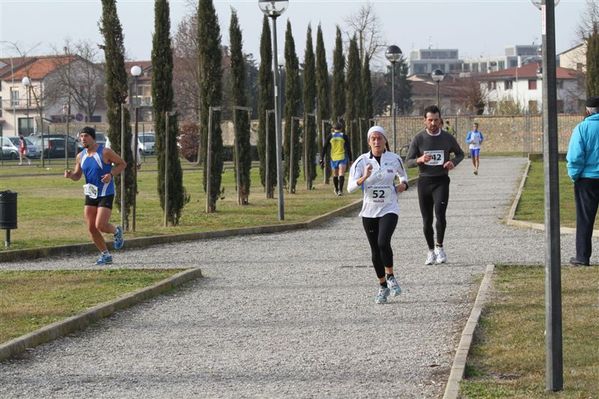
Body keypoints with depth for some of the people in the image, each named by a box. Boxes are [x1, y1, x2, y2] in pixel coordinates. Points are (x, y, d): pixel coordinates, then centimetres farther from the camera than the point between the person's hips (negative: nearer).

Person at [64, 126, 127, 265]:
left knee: (100, 226, -16)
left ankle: (116, 232, 18)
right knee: (91, 228, 1)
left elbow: (122, 164, -3)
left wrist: (111, 174, -19)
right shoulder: (80, 156, 5)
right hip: (90, 195, 6)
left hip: (105, 195, -6)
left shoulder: (105, 152, -11)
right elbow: (77, 176, 14)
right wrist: (70, 175, -9)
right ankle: (105, 255, 15)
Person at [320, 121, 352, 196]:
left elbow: (324, 148, 1)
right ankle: (340, 190, -26)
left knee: (335, 175, 17)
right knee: (341, 174, -9)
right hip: (342, 158, -2)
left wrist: (322, 159, 3)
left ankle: (336, 190, 32)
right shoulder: (344, 136, 0)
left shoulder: (330, 136, 3)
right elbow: (348, 149, -2)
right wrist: (350, 160, 3)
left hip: (333, 158, 2)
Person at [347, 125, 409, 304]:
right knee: (375, 251, 8)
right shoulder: (362, 161, -6)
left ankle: (390, 277, -3)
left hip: (389, 209, -2)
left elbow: (403, 175, 19)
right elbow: (350, 187, -14)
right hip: (369, 211, 2)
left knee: (383, 242, -24)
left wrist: (403, 184, -2)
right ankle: (383, 286, 25)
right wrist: (364, 178, -31)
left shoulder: (394, 159, -3)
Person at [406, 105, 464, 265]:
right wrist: (419, 160, -22)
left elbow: (460, 153, 16)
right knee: (427, 220, 5)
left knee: (440, 214, -20)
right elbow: (408, 162, 0)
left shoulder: (448, 138, 0)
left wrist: (453, 162, -6)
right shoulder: (418, 138, -3)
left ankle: (439, 246, -3)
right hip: (424, 181, 1)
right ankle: (431, 251, 21)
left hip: (441, 181, -1)